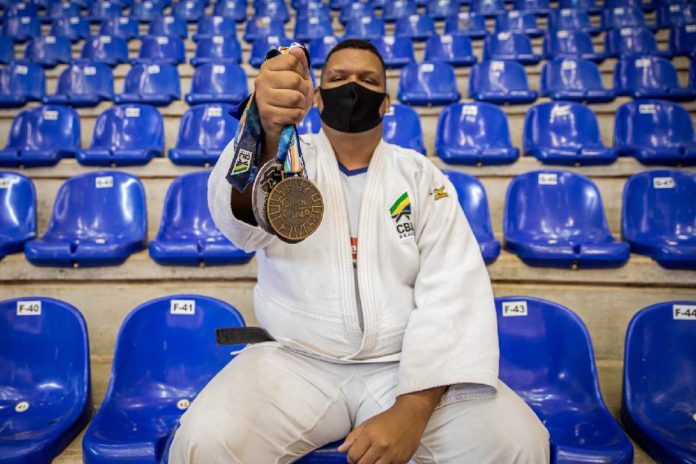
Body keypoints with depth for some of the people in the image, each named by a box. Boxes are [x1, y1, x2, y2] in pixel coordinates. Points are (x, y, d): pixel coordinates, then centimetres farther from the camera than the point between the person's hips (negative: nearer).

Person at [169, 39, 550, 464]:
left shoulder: (422, 175, 5)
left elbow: (454, 291, -6)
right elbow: (242, 221, -20)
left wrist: (412, 407, -19)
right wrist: (265, 134, -43)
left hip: (407, 365, 1)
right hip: (296, 362, 0)